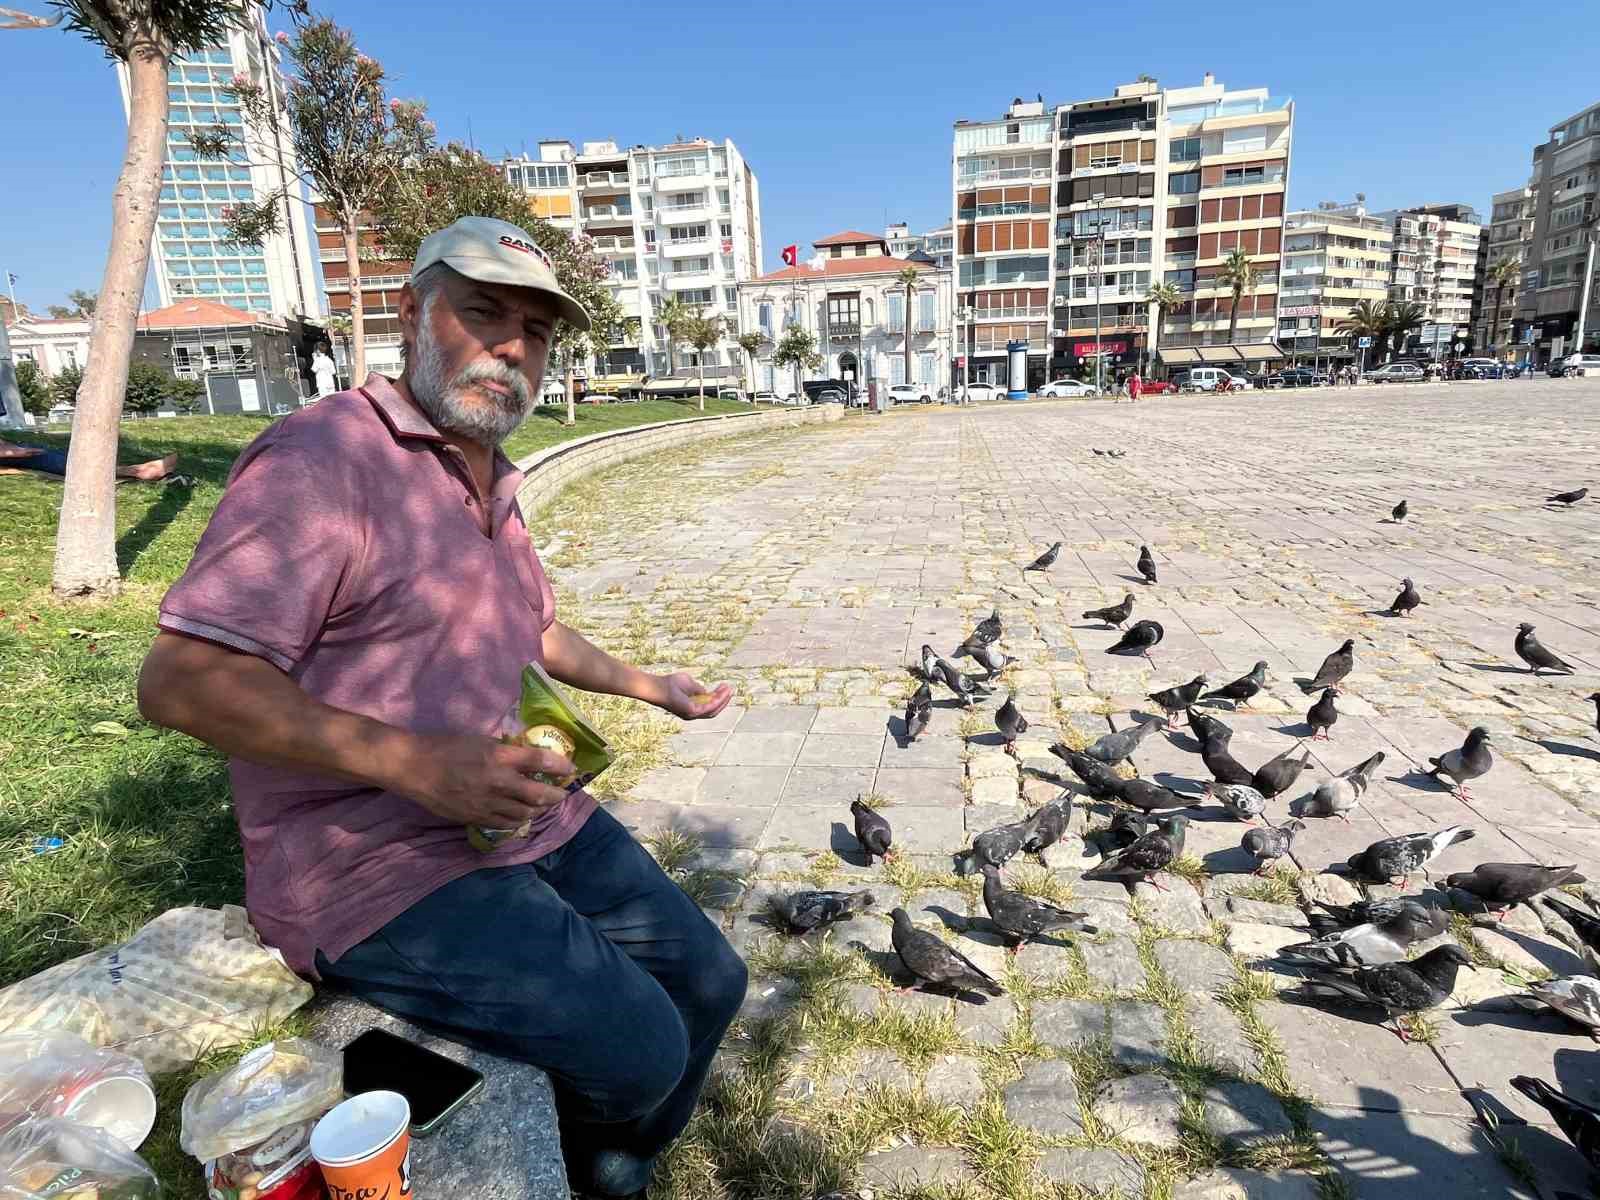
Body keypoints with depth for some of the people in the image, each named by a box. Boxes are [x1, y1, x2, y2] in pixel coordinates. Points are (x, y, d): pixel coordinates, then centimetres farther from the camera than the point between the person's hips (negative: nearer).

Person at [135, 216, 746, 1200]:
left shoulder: (496, 481, 12)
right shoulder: (323, 458, -16)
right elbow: (181, 679, -22)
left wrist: (651, 687, 23)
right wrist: (415, 763, -30)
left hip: (530, 817, 9)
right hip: (375, 866, -8)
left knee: (709, 983, 7)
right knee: (636, 1046, -14)